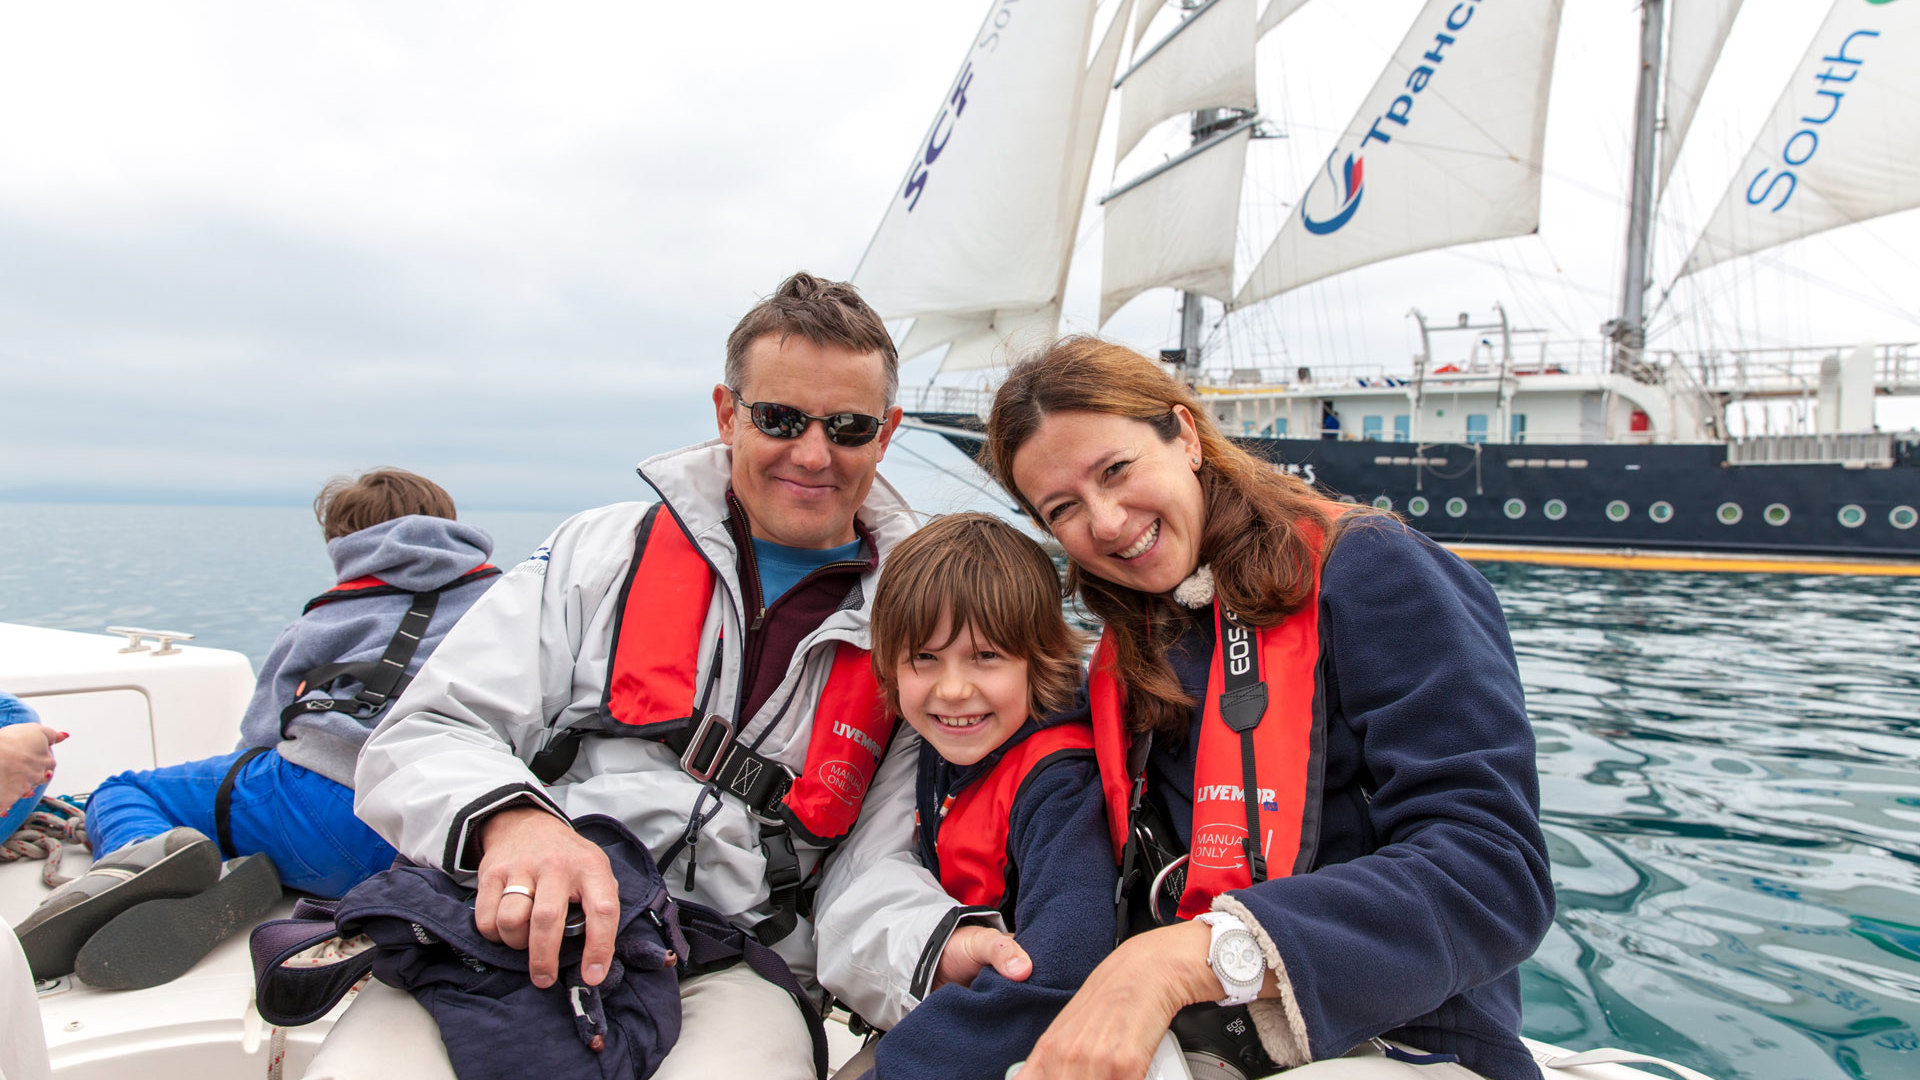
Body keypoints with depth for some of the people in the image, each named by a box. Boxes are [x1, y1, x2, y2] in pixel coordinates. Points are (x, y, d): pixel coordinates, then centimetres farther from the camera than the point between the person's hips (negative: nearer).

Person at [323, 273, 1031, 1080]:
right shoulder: (604, 549, 9)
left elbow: (871, 866, 4)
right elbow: (420, 739, 4)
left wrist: (939, 946, -20)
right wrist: (511, 819, -19)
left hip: (727, 972, 1)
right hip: (511, 929, 0)